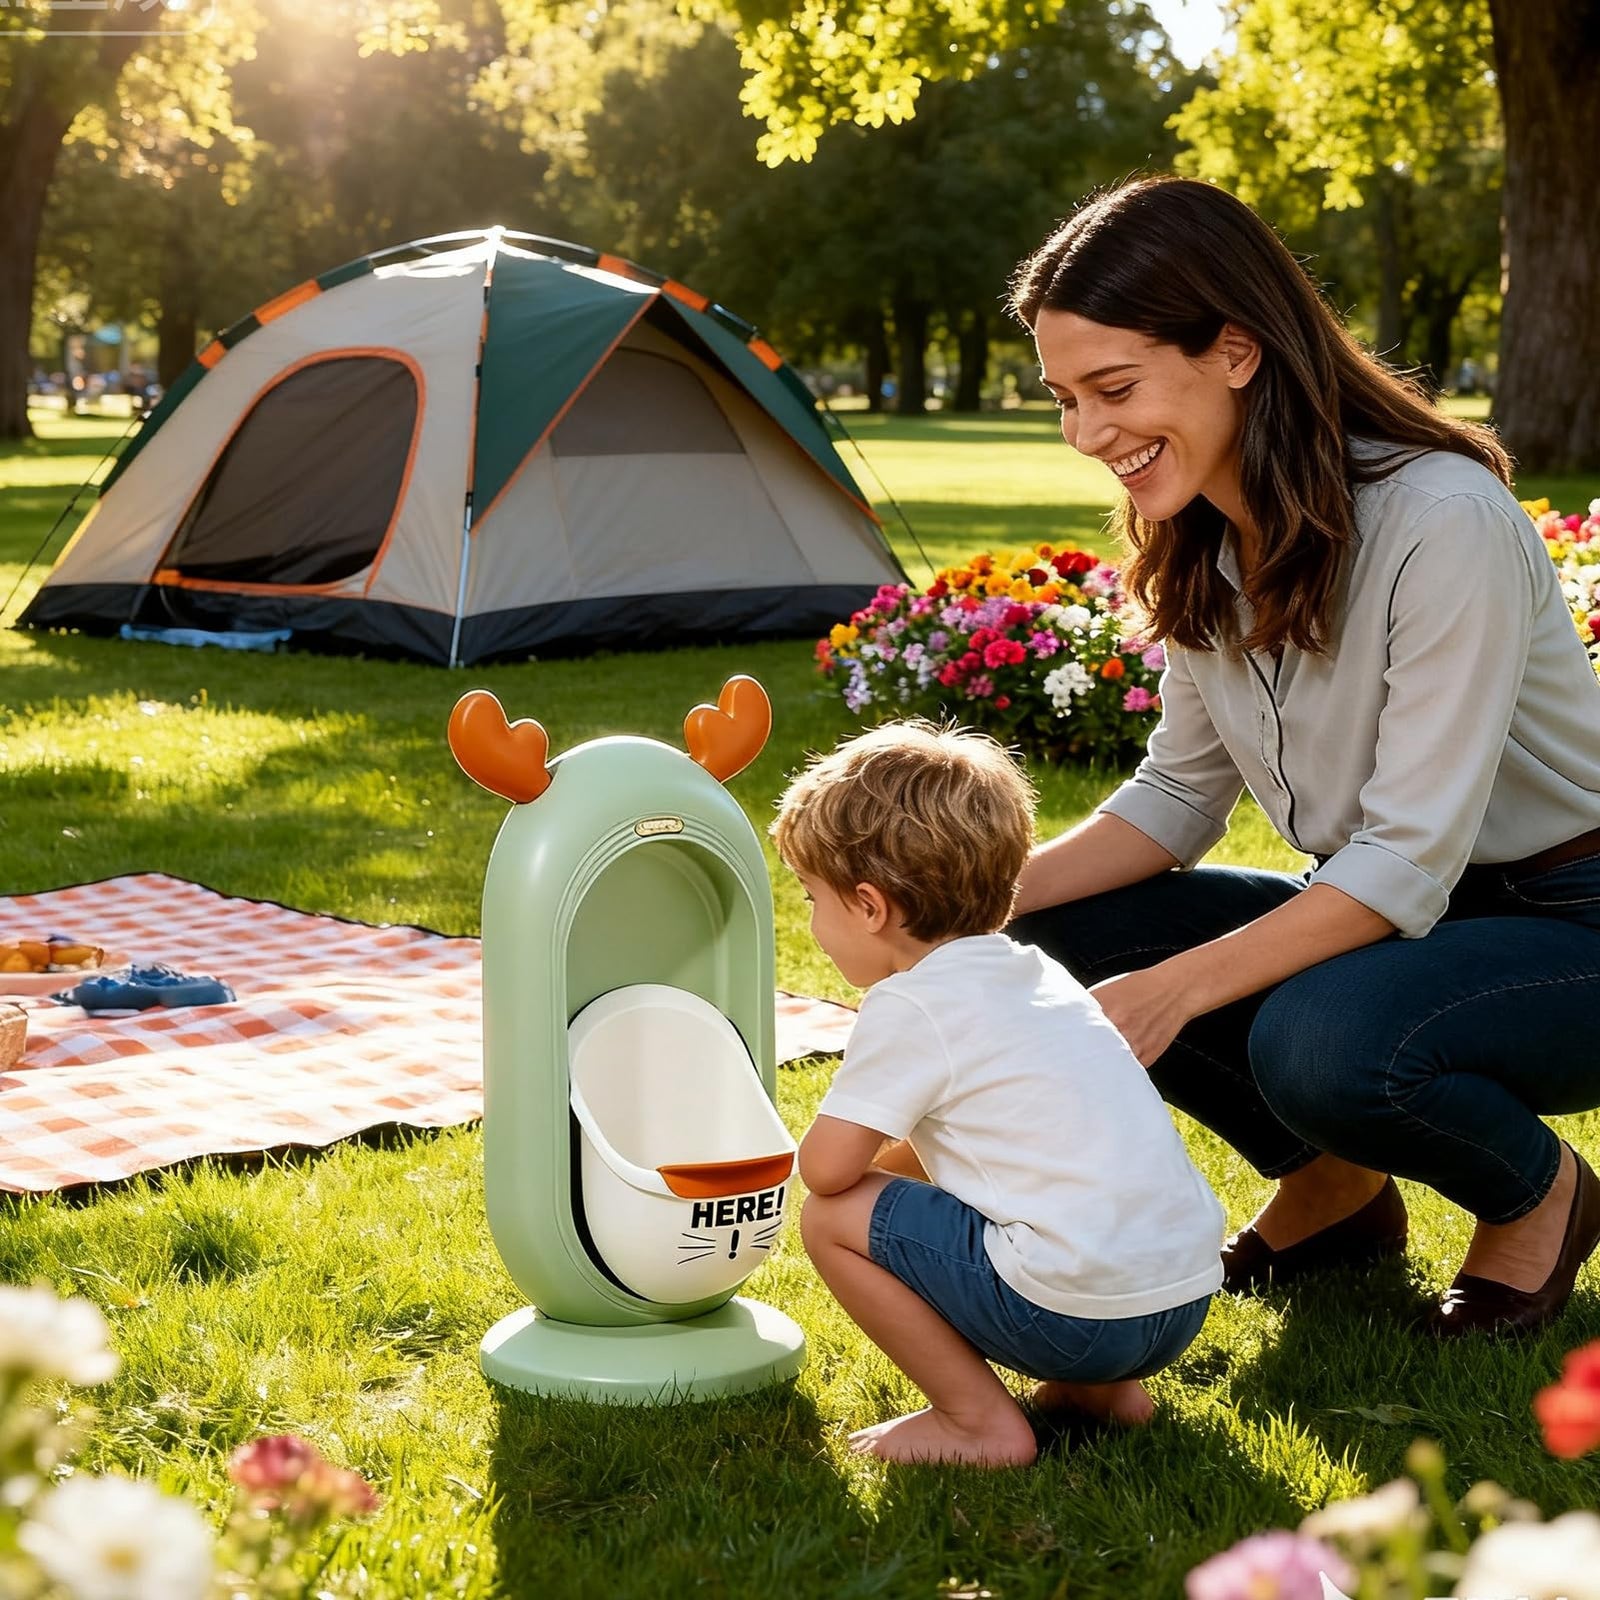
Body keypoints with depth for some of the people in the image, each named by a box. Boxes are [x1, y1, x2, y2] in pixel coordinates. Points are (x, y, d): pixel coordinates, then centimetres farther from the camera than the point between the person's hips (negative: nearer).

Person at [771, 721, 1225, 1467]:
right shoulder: (1035, 973, 17)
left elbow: (824, 1168, -8)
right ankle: (1106, 1386, 21)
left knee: (832, 1218, -1)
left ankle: (981, 1420, 2)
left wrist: (860, 1150, 11)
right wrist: (897, 1149, 26)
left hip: (1080, 1312, -9)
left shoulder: (909, 1007, -8)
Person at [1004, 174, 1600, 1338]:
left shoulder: (1444, 520, -27)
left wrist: (1172, 988, -33)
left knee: (1321, 1042, -36)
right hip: (1380, 917, 7)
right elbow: (1177, 801, 6)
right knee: (1053, 943, -10)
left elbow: (1408, 862, -28)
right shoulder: (1200, 551, -3)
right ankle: (1334, 1188, 10)